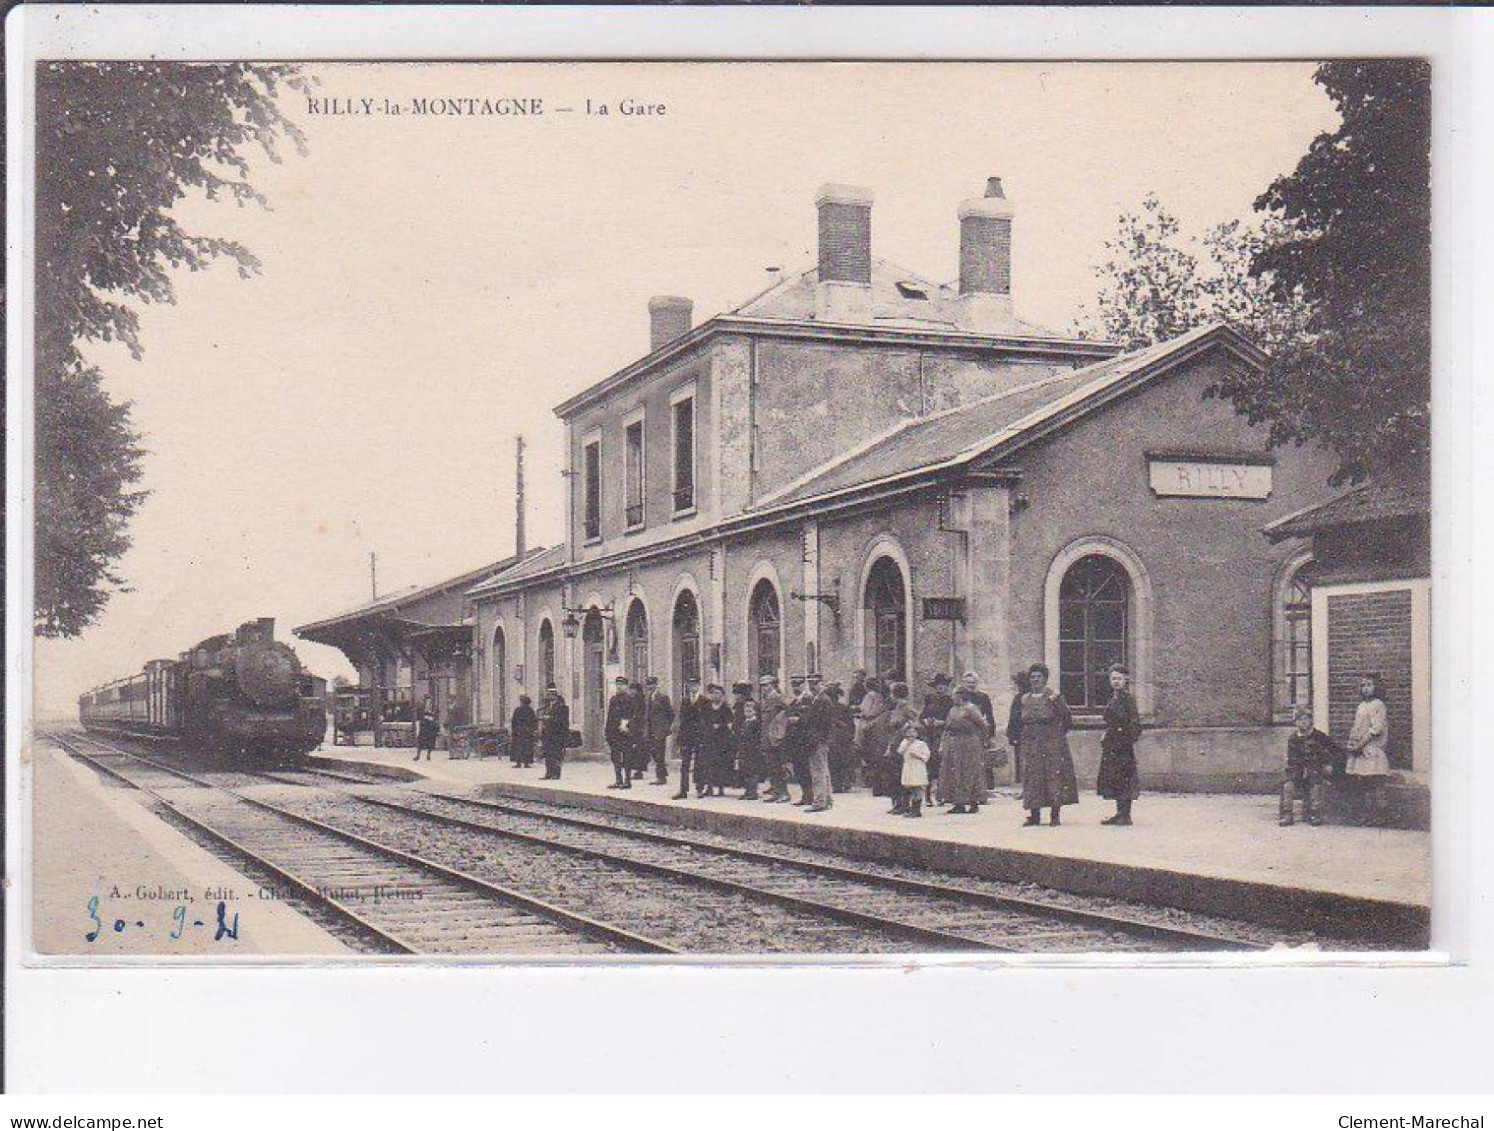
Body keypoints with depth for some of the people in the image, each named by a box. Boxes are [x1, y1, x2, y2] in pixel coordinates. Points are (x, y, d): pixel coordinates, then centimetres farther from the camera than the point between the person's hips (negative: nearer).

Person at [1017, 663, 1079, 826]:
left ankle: (1055, 815, -1)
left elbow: (1067, 719, -1)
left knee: (1054, 774, -5)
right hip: (1031, 744, 4)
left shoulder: (1054, 696, -3)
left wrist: (1058, 734, 2)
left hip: (1052, 743, -4)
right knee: (1032, 776, 2)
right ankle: (1034, 815, 6)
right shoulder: (1025, 699, 11)